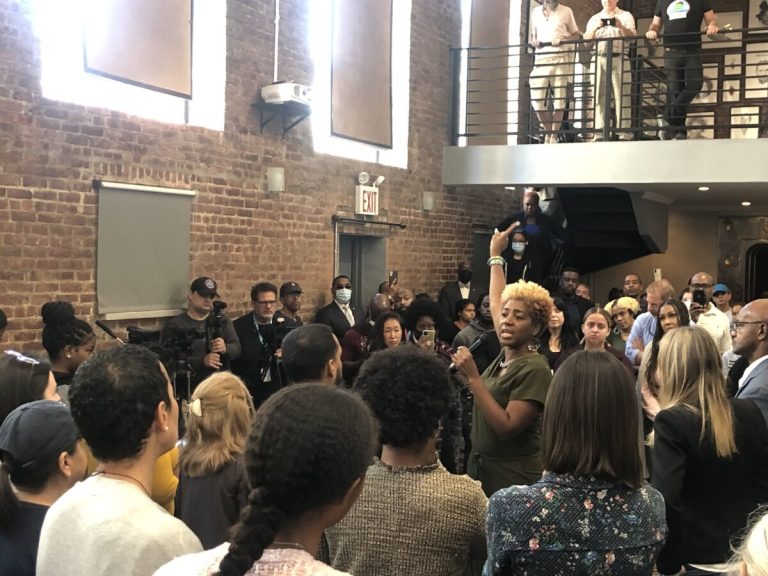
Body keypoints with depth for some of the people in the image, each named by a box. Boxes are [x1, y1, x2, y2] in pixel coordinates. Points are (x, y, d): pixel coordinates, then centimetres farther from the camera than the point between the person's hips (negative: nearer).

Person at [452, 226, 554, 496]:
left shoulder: (534, 368, -17)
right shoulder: (505, 354, 4)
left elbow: (507, 427, -25)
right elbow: (495, 304, 19)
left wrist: (473, 377, -26)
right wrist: (495, 254, 27)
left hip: (515, 482, -7)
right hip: (481, 470, 7)